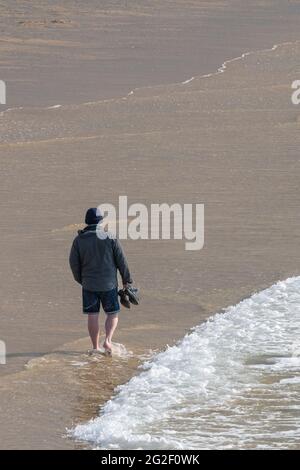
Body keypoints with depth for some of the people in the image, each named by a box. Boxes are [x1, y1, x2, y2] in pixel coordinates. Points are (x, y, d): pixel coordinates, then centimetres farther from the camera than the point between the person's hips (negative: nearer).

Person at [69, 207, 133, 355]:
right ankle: (107, 340, -9)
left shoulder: (79, 240, -2)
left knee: (92, 315, 7)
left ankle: (95, 347, 9)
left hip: (88, 284, 1)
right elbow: (121, 261, -4)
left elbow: (73, 262, 1)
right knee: (112, 314, 10)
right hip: (108, 284, -1)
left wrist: (80, 279, 16)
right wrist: (126, 280, 6)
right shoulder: (110, 238, -7)